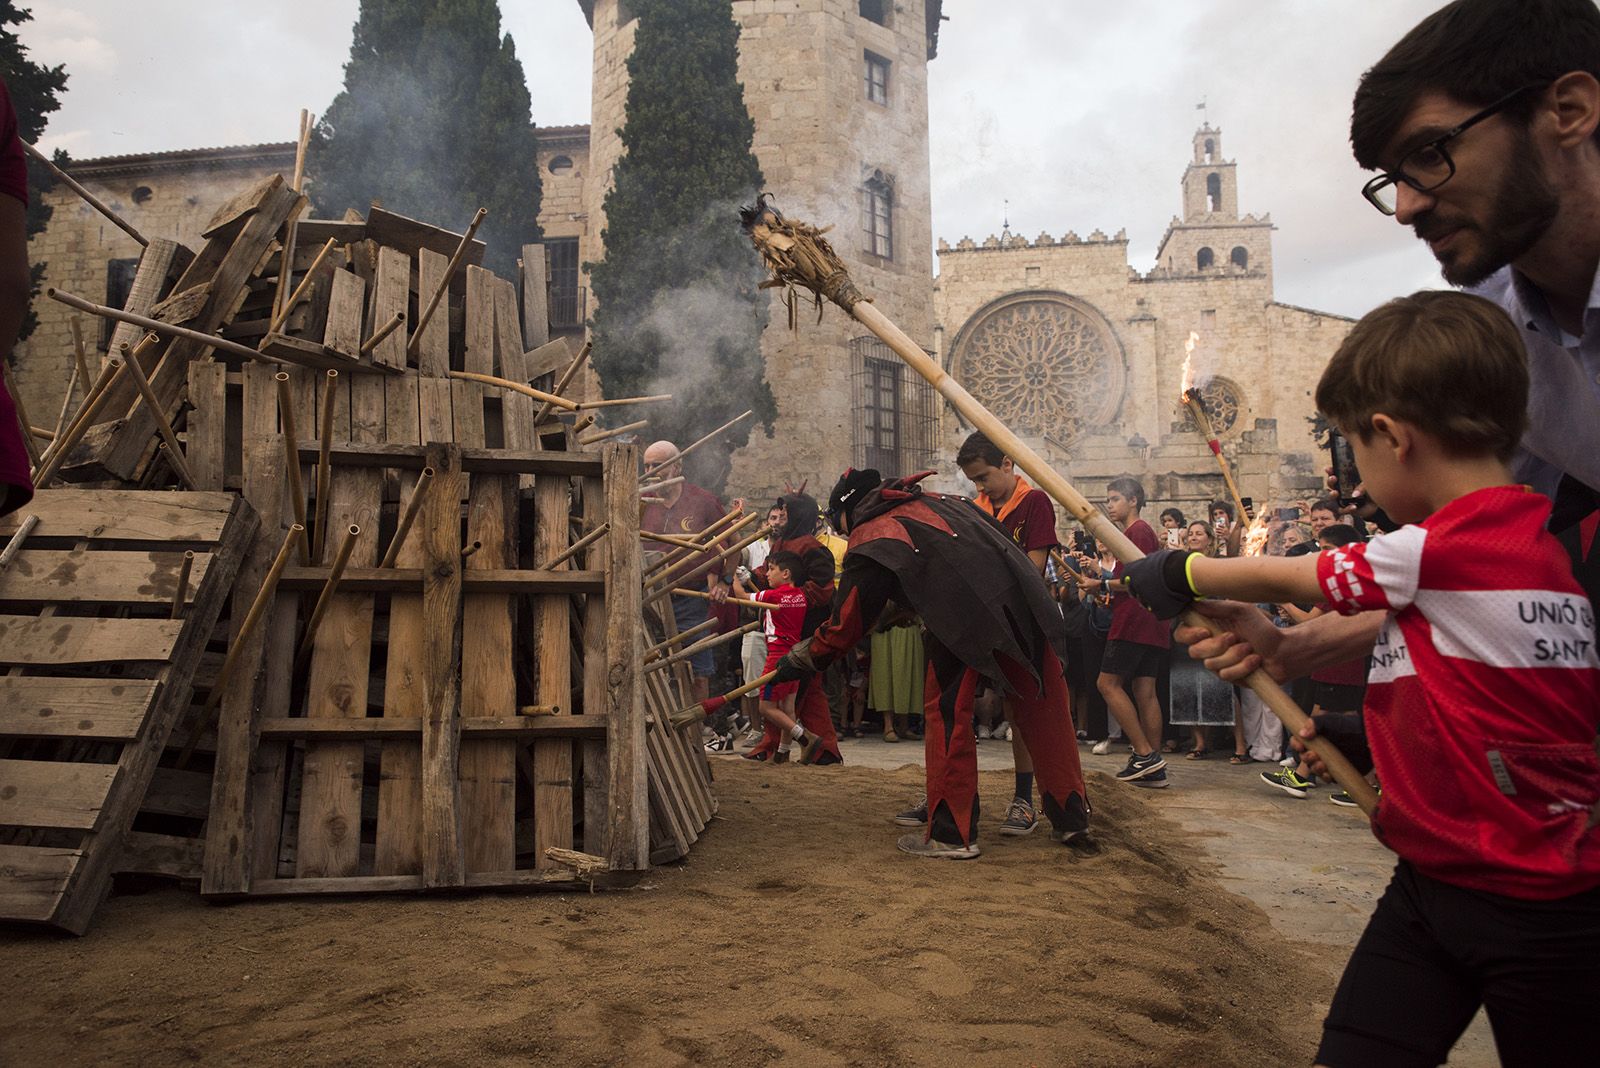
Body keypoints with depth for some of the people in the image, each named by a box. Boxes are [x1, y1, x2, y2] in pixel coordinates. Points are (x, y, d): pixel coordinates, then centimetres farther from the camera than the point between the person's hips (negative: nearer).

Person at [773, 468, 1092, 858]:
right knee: (1043, 712, 13)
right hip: (1024, 602, 7)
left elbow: (847, 624, 8)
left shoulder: (870, 538, 8)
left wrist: (803, 660, 23)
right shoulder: (937, 501, 27)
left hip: (964, 618, -6)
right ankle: (1073, 820, 24)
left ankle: (952, 833, 13)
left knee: (947, 713, 8)